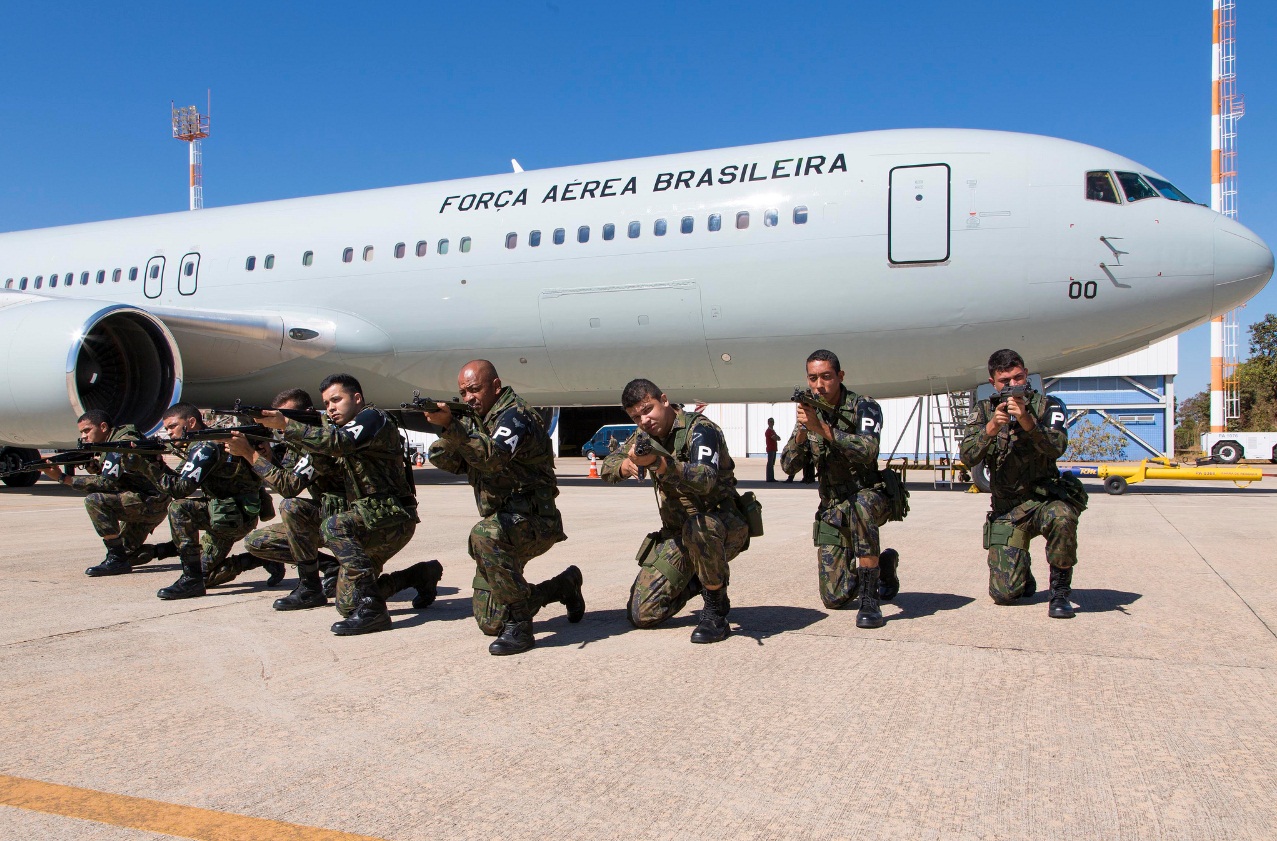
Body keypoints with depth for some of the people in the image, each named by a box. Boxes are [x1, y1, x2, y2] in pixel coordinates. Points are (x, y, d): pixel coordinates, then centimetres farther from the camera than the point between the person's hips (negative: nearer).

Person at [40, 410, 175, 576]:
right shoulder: (112, 442, 14)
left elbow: (107, 483, -24)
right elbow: (108, 478, 11)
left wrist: (63, 478, -23)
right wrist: (93, 465, -9)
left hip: (152, 502, -10)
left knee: (94, 501, -26)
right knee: (127, 554, 15)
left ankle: (116, 558, -19)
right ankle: (175, 548, 24)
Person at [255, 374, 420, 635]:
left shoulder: (373, 417, -8)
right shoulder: (343, 428, 22)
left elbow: (338, 442, -25)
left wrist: (285, 425, -29)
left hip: (393, 516, -9)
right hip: (367, 517, 10)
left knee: (335, 526, -34)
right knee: (347, 604, 8)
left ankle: (373, 609, -30)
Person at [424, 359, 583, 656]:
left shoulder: (516, 415, -13)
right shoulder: (474, 418, 13)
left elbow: (493, 457, -33)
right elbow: (444, 460, 6)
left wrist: (451, 425, -45)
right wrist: (446, 433, -14)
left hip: (533, 520, -9)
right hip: (504, 523, 9)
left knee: (485, 535, -41)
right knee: (490, 623, 10)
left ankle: (519, 625, -27)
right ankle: (564, 586, 30)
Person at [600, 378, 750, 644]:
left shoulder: (699, 428, -16)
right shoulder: (645, 435, 6)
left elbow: (705, 479, -33)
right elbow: (607, 468, 10)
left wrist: (658, 462, -48)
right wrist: (625, 465, -14)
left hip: (723, 525, -6)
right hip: (677, 535, 6)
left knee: (697, 527, -43)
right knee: (642, 615, -4)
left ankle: (716, 607, -19)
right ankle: (695, 581, 24)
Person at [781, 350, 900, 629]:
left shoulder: (863, 407, -12)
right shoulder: (810, 413, 2)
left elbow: (867, 452, -31)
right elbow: (788, 467, -4)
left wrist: (823, 428, -38)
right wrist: (802, 431, -21)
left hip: (869, 498, -4)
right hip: (832, 509, 4)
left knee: (860, 504, -42)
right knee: (835, 598, -1)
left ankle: (870, 596, -31)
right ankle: (883, 564, 31)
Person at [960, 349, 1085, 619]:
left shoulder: (1047, 406, -3)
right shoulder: (983, 411, 4)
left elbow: (1056, 448, -21)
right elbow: (967, 457, -9)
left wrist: (1027, 421, -37)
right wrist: (991, 428, -25)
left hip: (1045, 498, -2)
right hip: (1007, 509, 2)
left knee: (1060, 517, -39)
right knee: (1004, 594, -8)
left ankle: (1060, 590, -15)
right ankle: (1023, 572, 30)